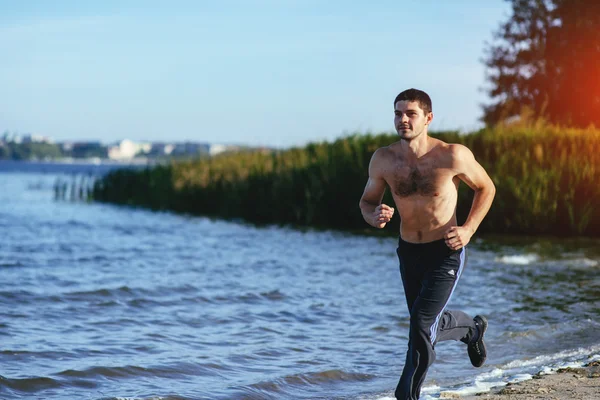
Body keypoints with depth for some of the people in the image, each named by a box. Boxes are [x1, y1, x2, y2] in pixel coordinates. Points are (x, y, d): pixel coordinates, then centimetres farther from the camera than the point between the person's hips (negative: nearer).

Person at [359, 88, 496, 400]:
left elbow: (486, 188, -2)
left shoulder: (453, 156, -19)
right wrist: (374, 217, -19)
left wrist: (468, 229, -14)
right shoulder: (383, 160, -10)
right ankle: (471, 328, 55)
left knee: (422, 326, -17)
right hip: (408, 251, 5)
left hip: (446, 252, -4)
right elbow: (367, 201, 5)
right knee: (430, 325, 21)